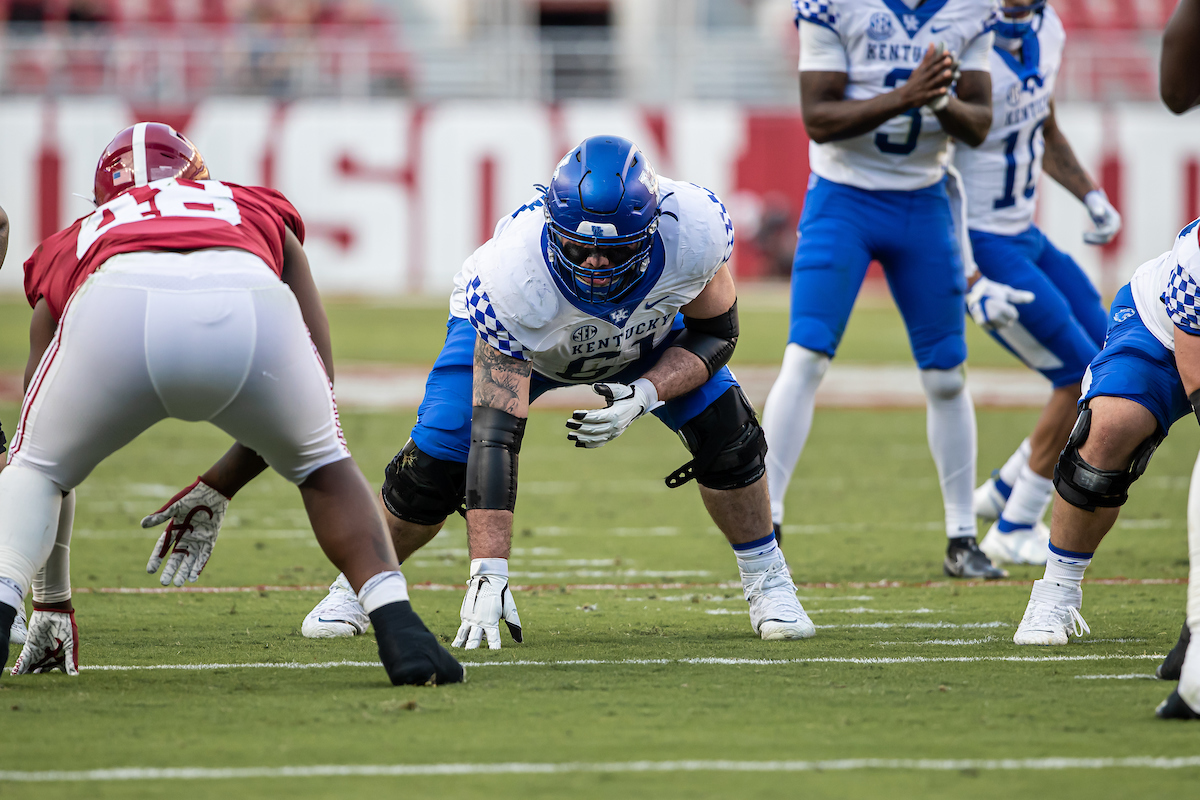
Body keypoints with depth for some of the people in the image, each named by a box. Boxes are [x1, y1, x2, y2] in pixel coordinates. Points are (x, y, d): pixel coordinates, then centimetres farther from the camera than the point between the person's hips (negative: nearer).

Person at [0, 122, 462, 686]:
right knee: (322, 464, 31)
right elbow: (318, 378, 41)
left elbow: (47, 458, 45)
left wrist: (50, 603, 51)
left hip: (116, 312, -1)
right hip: (248, 300, 1)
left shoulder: (74, 243, 42)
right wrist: (218, 488, 49)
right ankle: (399, 631, 14)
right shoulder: (259, 213, 44)